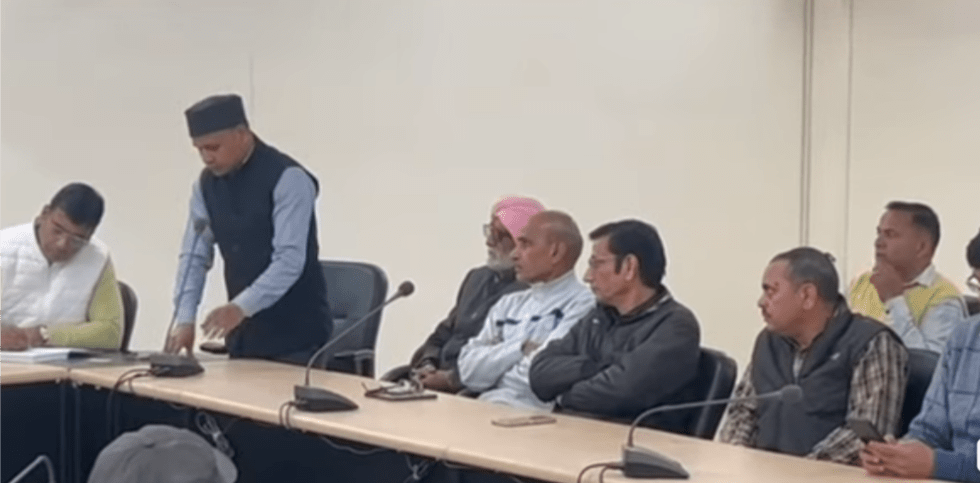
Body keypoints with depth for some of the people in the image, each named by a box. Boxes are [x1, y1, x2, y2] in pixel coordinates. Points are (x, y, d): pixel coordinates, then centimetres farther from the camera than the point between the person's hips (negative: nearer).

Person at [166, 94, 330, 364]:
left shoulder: (288, 178, -16)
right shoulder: (207, 184, 4)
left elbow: (290, 260, -24)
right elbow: (195, 255, 3)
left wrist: (241, 307, -34)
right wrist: (185, 319, -10)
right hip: (245, 333, 6)